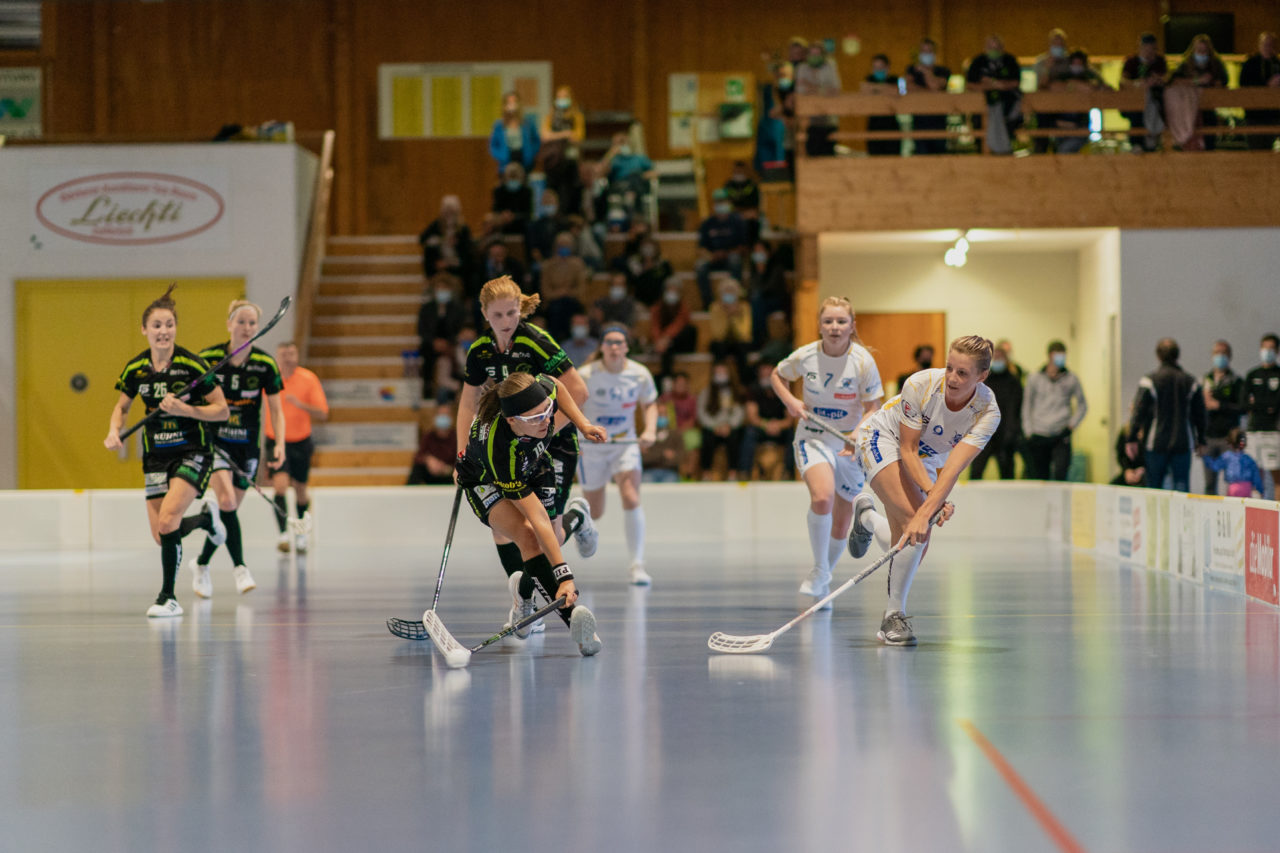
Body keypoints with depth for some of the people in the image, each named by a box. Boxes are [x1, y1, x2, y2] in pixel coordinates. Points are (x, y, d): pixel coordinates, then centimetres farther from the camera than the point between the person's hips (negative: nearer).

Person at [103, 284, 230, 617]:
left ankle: (168, 597, -11)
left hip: (192, 452, -5)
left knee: (167, 519, -24)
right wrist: (114, 431, -5)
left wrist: (184, 409, -22)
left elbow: (222, 410, -9)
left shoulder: (192, 365, -13)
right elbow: (122, 406, 15)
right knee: (161, 536, 2)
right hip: (156, 455, 5)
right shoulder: (135, 369, -1)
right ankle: (206, 517, 34)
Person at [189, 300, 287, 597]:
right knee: (227, 500, -23)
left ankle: (201, 564, 29)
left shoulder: (265, 364, -5)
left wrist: (280, 443, -13)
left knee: (228, 511, 7)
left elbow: (276, 409, 0)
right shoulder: (207, 358, -8)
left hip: (247, 447, 2)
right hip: (214, 441, -2)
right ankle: (239, 567, -19)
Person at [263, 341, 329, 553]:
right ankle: (283, 533, -21)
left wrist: (300, 404, -28)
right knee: (280, 485, -20)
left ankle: (301, 533, 33)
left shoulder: (309, 379, -8)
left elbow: (322, 413, -12)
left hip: (300, 442, 1)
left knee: (300, 490, 10)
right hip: (275, 441, -1)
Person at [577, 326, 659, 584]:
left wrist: (650, 430, -10)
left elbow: (649, 405, 8)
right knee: (594, 513, 9)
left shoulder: (640, 374, -9)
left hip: (625, 444, 1)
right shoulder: (586, 375, -16)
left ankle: (636, 566, -14)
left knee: (631, 500, -19)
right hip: (591, 448, -1)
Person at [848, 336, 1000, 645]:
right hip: (883, 438, -4)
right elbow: (907, 451, -25)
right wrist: (933, 496, -38)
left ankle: (868, 520, 34)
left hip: (929, 458, 4)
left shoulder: (987, 412, -28)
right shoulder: (920, 385, -33)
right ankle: (894, 616, -16)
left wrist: (927, 511, -49)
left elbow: (953, 467, -37)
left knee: (916, 537, -1)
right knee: (914, 525, -25)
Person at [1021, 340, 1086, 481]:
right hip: (1039, 436, 1)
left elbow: (1082, 405, 14)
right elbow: (1026, 406, 10)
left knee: (1060, 473, -18)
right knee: (1039, 477, 2)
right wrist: (1028, 431, 3)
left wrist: (1071, 426, 2)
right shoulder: (1034, 379, 7)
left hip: (1061, 437, -1)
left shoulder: (1071, 379, 6)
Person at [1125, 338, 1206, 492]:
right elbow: (1199, 414, 8)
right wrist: (1201, 440, 18)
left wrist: (1132, 439, -4)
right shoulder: (1190, 381, 4)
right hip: (1183, 444, 2)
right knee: (1182, 484, 2)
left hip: (1156, 443, -2)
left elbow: (1139, 411, -8)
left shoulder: (1149, 380, -6)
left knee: (1154, 485, 7)